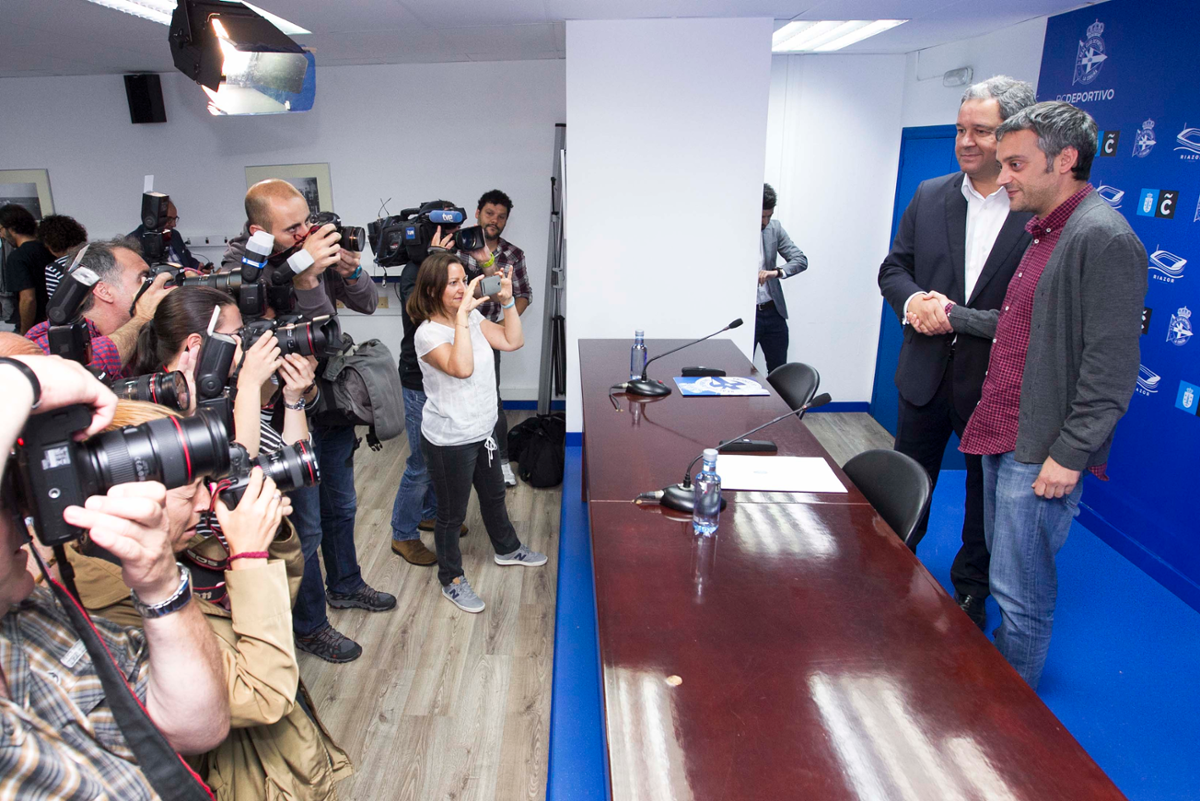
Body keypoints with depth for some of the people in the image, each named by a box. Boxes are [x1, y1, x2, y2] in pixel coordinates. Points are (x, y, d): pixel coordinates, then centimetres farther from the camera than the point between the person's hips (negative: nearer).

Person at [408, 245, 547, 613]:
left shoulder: (473, 317, 0)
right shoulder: (428, 334, -23)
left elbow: (513, 341, 1)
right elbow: (462, 368, -40)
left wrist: (508, 301, -9)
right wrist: (462, 315, -39)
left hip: (482, 431, 8)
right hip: (449, 440, -8)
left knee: (494, 494, 28)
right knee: (452, 513, 10)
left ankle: (507, 549, 52)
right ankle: (451, 580, 31)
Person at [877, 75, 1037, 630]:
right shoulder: (929, 196, 3)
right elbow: (893, 268, 7)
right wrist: (913, 300, -16)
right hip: (927, 374, 4)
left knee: (987, 498, 16)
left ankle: (970, 594, 37)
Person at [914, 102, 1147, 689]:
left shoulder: (1105, 238, -16)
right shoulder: (1045, 231, 15)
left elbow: (1111, 367, -20)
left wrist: (1069, 454, -20)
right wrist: (954, 315, 16)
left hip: (1042, 451, -9)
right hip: (1004, 434, 9)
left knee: (1019, 590, 2)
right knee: (1006, 569, 20)